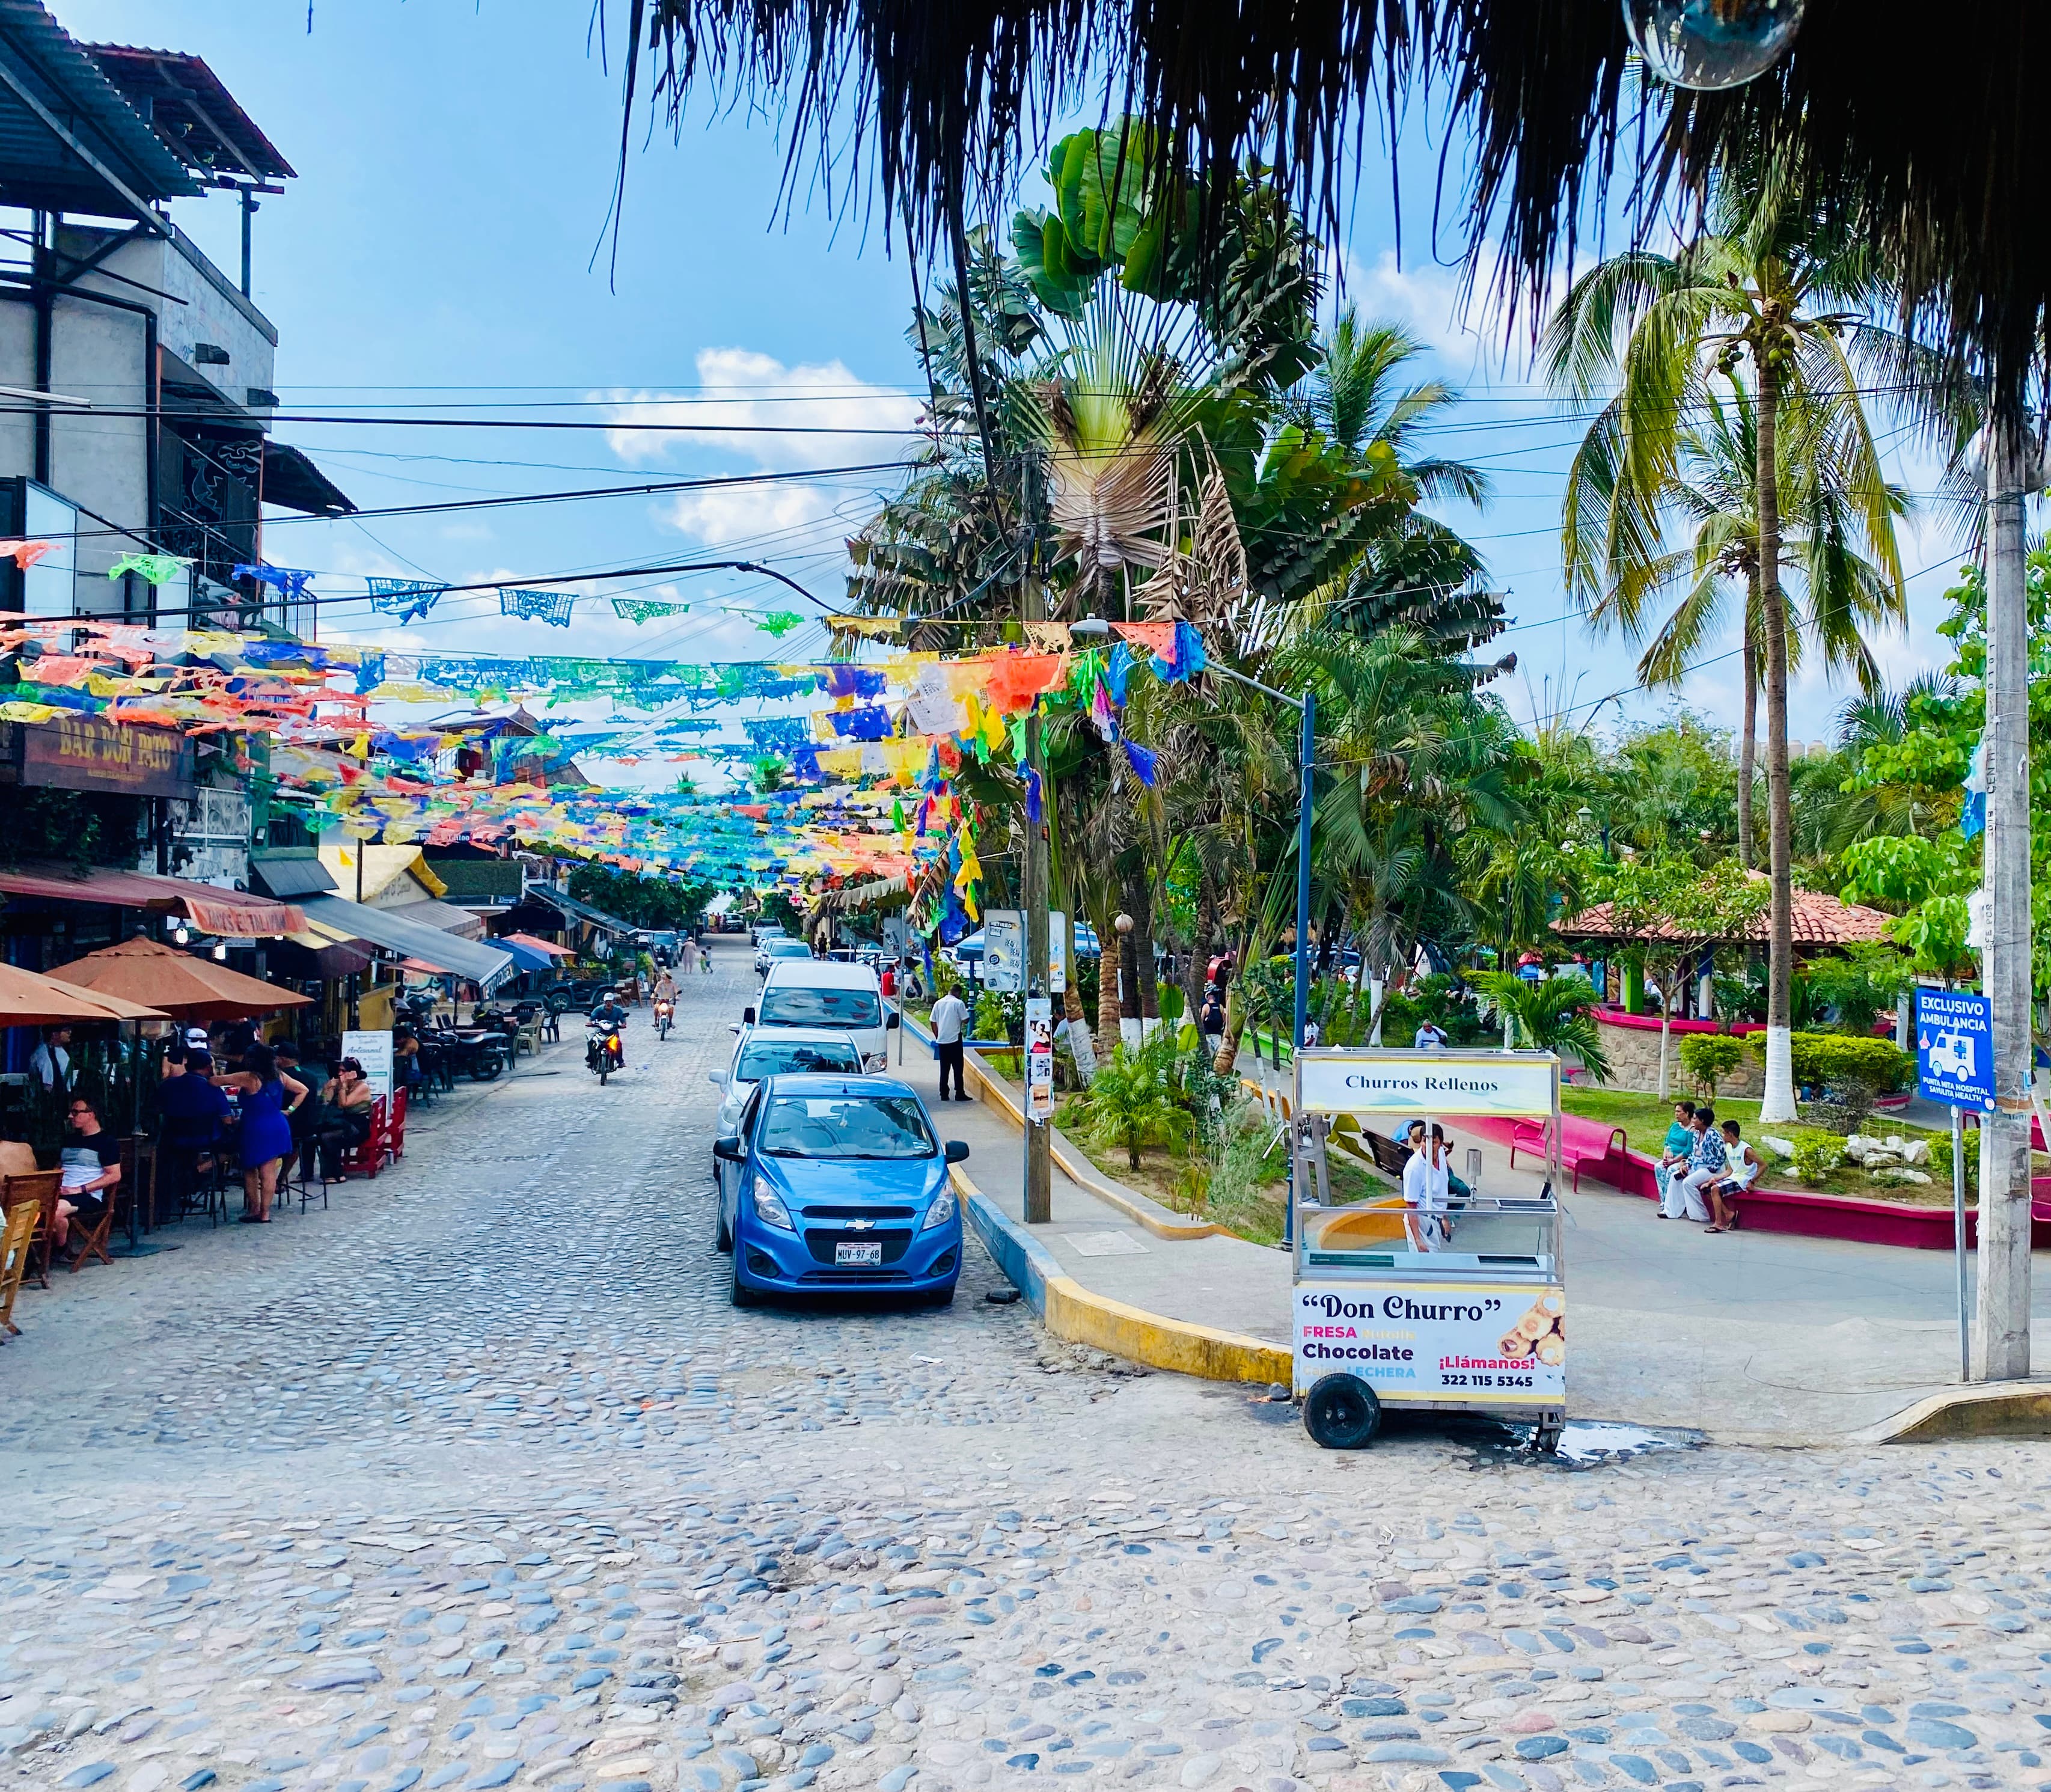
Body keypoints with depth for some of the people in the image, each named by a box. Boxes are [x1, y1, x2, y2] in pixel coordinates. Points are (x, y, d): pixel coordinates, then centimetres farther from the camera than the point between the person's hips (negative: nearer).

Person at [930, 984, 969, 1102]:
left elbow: (933, 1023, 9)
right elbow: (965, 1020, -9)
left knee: (944, 1068, 9)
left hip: (941, 1040, 4)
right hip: (955, 1040, -4)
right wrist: (966, 1010, 9)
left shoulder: (938, 1003, 7)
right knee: (958, 1068, 2)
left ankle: (944, 1094, 8)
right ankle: (959, 1094, 0)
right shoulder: (959, 1003, -7)